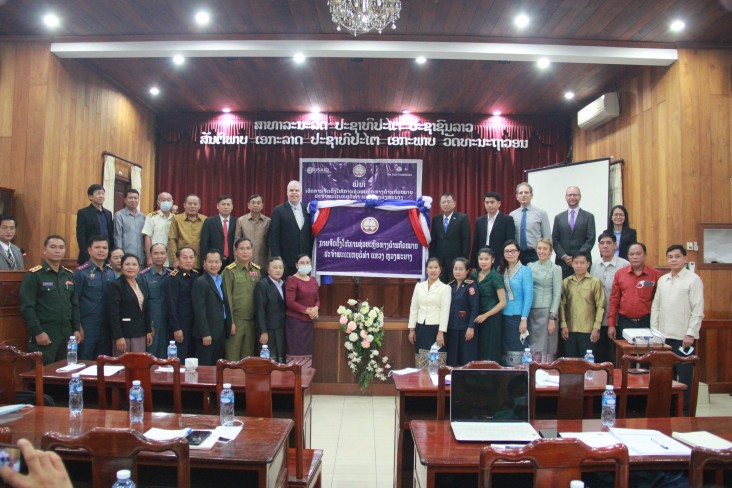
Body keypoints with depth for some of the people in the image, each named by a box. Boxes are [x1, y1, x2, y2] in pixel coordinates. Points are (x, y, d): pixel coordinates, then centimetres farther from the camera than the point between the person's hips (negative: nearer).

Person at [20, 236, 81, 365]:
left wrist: (76, 329, 9)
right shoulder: (33, 275, -5)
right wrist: (37, 332, -15)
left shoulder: (69, 275, 13)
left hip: (67, 334, 6)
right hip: (44, 335, -6)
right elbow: (27, 307, -11)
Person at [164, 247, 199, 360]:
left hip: (195, 325, 7)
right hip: (180, 326, -6)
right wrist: (176, 328, -16)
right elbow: (171, 305, -15)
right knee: (180, 362, 2)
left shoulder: (196, 275, 7)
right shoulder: (173, 278, -13)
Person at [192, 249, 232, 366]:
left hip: (221, 331, 7)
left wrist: (228, 328, 8)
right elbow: (199, 311, -15)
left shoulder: (221, 281, 14)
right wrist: (205, 334, -18)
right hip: (207, 333, -7)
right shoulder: (200, 282, -10)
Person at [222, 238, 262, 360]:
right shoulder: (229, 271, -7)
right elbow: (227, 297, -8)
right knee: (232, 356, 1)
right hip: (235, 320, -4)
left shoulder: (257, 270, 7)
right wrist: (230, 321, -11)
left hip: (252, 321, 5)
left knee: (248, 356, 13)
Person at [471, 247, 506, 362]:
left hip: (491, 318, -5)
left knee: (489, 351, 0)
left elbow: (502, 302, -11)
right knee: (477, 349, 5)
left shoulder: (496, 277, -7)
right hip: (477, 318, 5)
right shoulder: (474, 276, 8)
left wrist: (485, 315, -12)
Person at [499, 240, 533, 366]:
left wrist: (524, 319, -13)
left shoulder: (524, 271, -3)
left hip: (518, 317, -4)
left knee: (517, 351, -3)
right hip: (503, 316, 4)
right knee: (504, 351, 6)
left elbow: (528, 297, -7)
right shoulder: (500, 271, 9)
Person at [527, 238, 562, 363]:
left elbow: (557, 294, -4)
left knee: (546, 347, -2)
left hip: (547, 311, -4)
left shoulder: (555, 269, -1)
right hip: (531, 311, 4)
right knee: (532, 347, 6)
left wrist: (552, 317, -11)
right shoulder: (530, 266, 9)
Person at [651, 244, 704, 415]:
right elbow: (655, 306, 12)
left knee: (684, 376, 3)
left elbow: (698, 310, -9)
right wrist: (654, 331, 6)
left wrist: (690, 334, -13)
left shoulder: (693, 279, -6)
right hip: (664, 336, 5)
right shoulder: (662, 280, 11)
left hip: (684, 337, -5)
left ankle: (684, 411, 14)